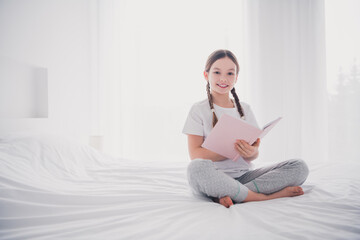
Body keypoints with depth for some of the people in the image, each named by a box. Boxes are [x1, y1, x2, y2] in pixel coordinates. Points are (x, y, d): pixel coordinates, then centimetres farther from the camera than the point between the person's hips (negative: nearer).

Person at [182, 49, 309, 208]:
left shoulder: (245, 109, 13)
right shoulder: (199, 110, 1)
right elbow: (195, 154, -10)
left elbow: (253, 155, 7)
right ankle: (263, 197, -23)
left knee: (299, 167, -14)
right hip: (214, 177, -4)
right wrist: (233, 150, -21)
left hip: (243, 175, 5)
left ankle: (227, 195, -24)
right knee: (197, 167, -39)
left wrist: (251, 152, -18)